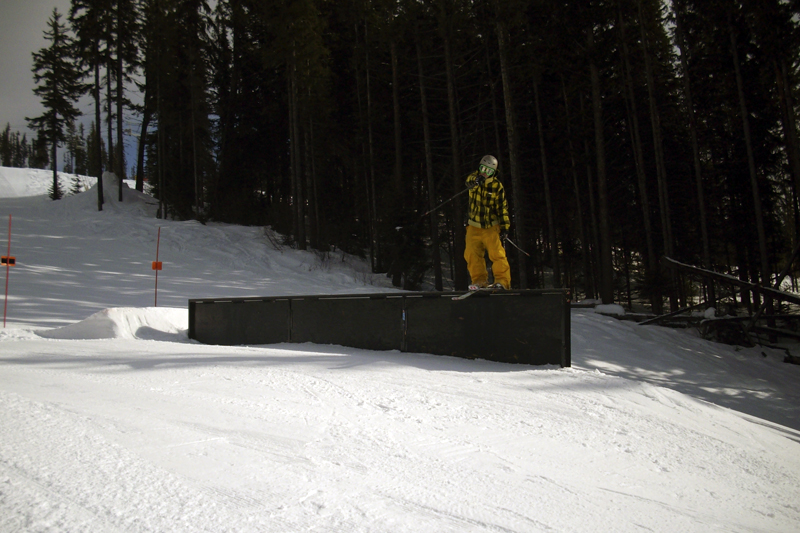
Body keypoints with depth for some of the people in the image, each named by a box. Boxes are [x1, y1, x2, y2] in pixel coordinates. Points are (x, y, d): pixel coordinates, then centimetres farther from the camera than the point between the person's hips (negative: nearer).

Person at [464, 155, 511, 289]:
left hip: (491, 226, -3)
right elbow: (469, 181, -25)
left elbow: (502, 208, -2)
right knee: (472, 254, 0)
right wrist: (476, 180, -49)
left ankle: (502, 281, -5)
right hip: (474, 226, 3)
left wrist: (505, 227, -7)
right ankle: (479, 280, 9)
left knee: (497, 254, -10)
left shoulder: (497, 186, -5)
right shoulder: (474, 179, 1)